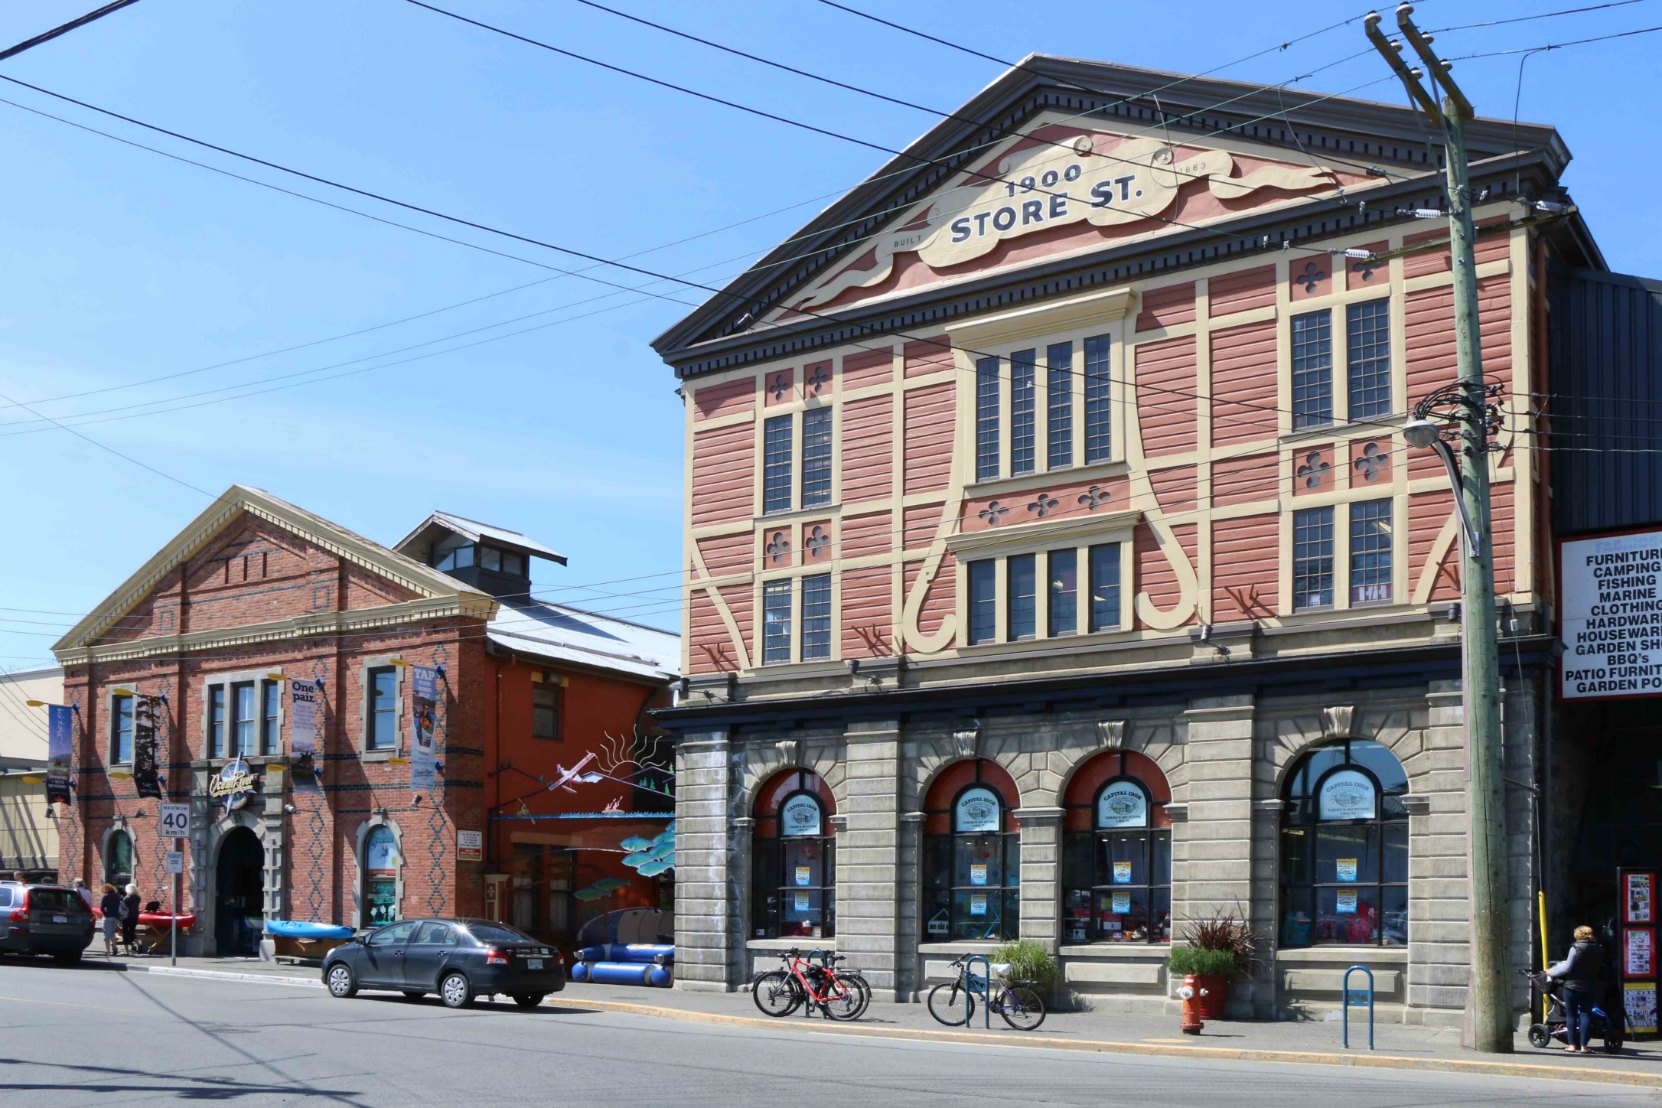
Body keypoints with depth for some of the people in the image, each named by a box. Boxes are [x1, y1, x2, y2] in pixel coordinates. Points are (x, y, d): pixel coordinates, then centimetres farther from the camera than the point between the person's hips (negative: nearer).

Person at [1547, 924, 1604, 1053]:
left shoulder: (1576, 948, -12)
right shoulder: (1598, 950, 4)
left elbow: (1567, 967, -13)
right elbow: (1600, 970, 8)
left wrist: (1552, 972, -2)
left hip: (1573, 986, -4)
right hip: (1590, 988, 4)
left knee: (1571, 1014, 5)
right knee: (1586, 1014, 5)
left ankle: (1572, 1045, 4)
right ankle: (1583, 1046, -1)